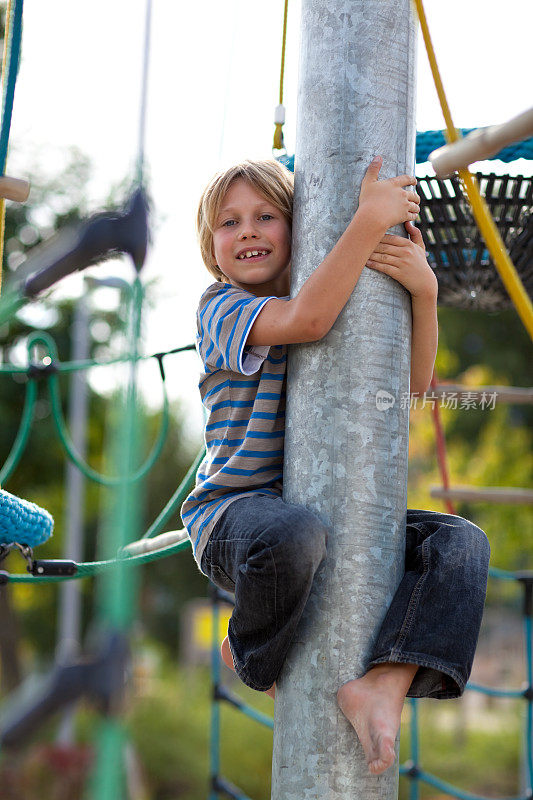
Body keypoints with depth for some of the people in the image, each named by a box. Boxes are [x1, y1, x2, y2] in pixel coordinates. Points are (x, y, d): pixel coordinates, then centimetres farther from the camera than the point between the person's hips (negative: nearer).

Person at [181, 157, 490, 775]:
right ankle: (252, 656, -8)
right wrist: (368, 219, -23)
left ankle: (384, 684, -34)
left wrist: (424, 289, -13)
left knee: (462, 544, -14)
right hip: (234, 510, -5)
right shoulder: (221, 308, -2)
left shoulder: (341, 312, 16)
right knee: (293, 536, -41)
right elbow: (305, 318, -23)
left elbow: (412, 383, 3)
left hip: (331, 510, 6)